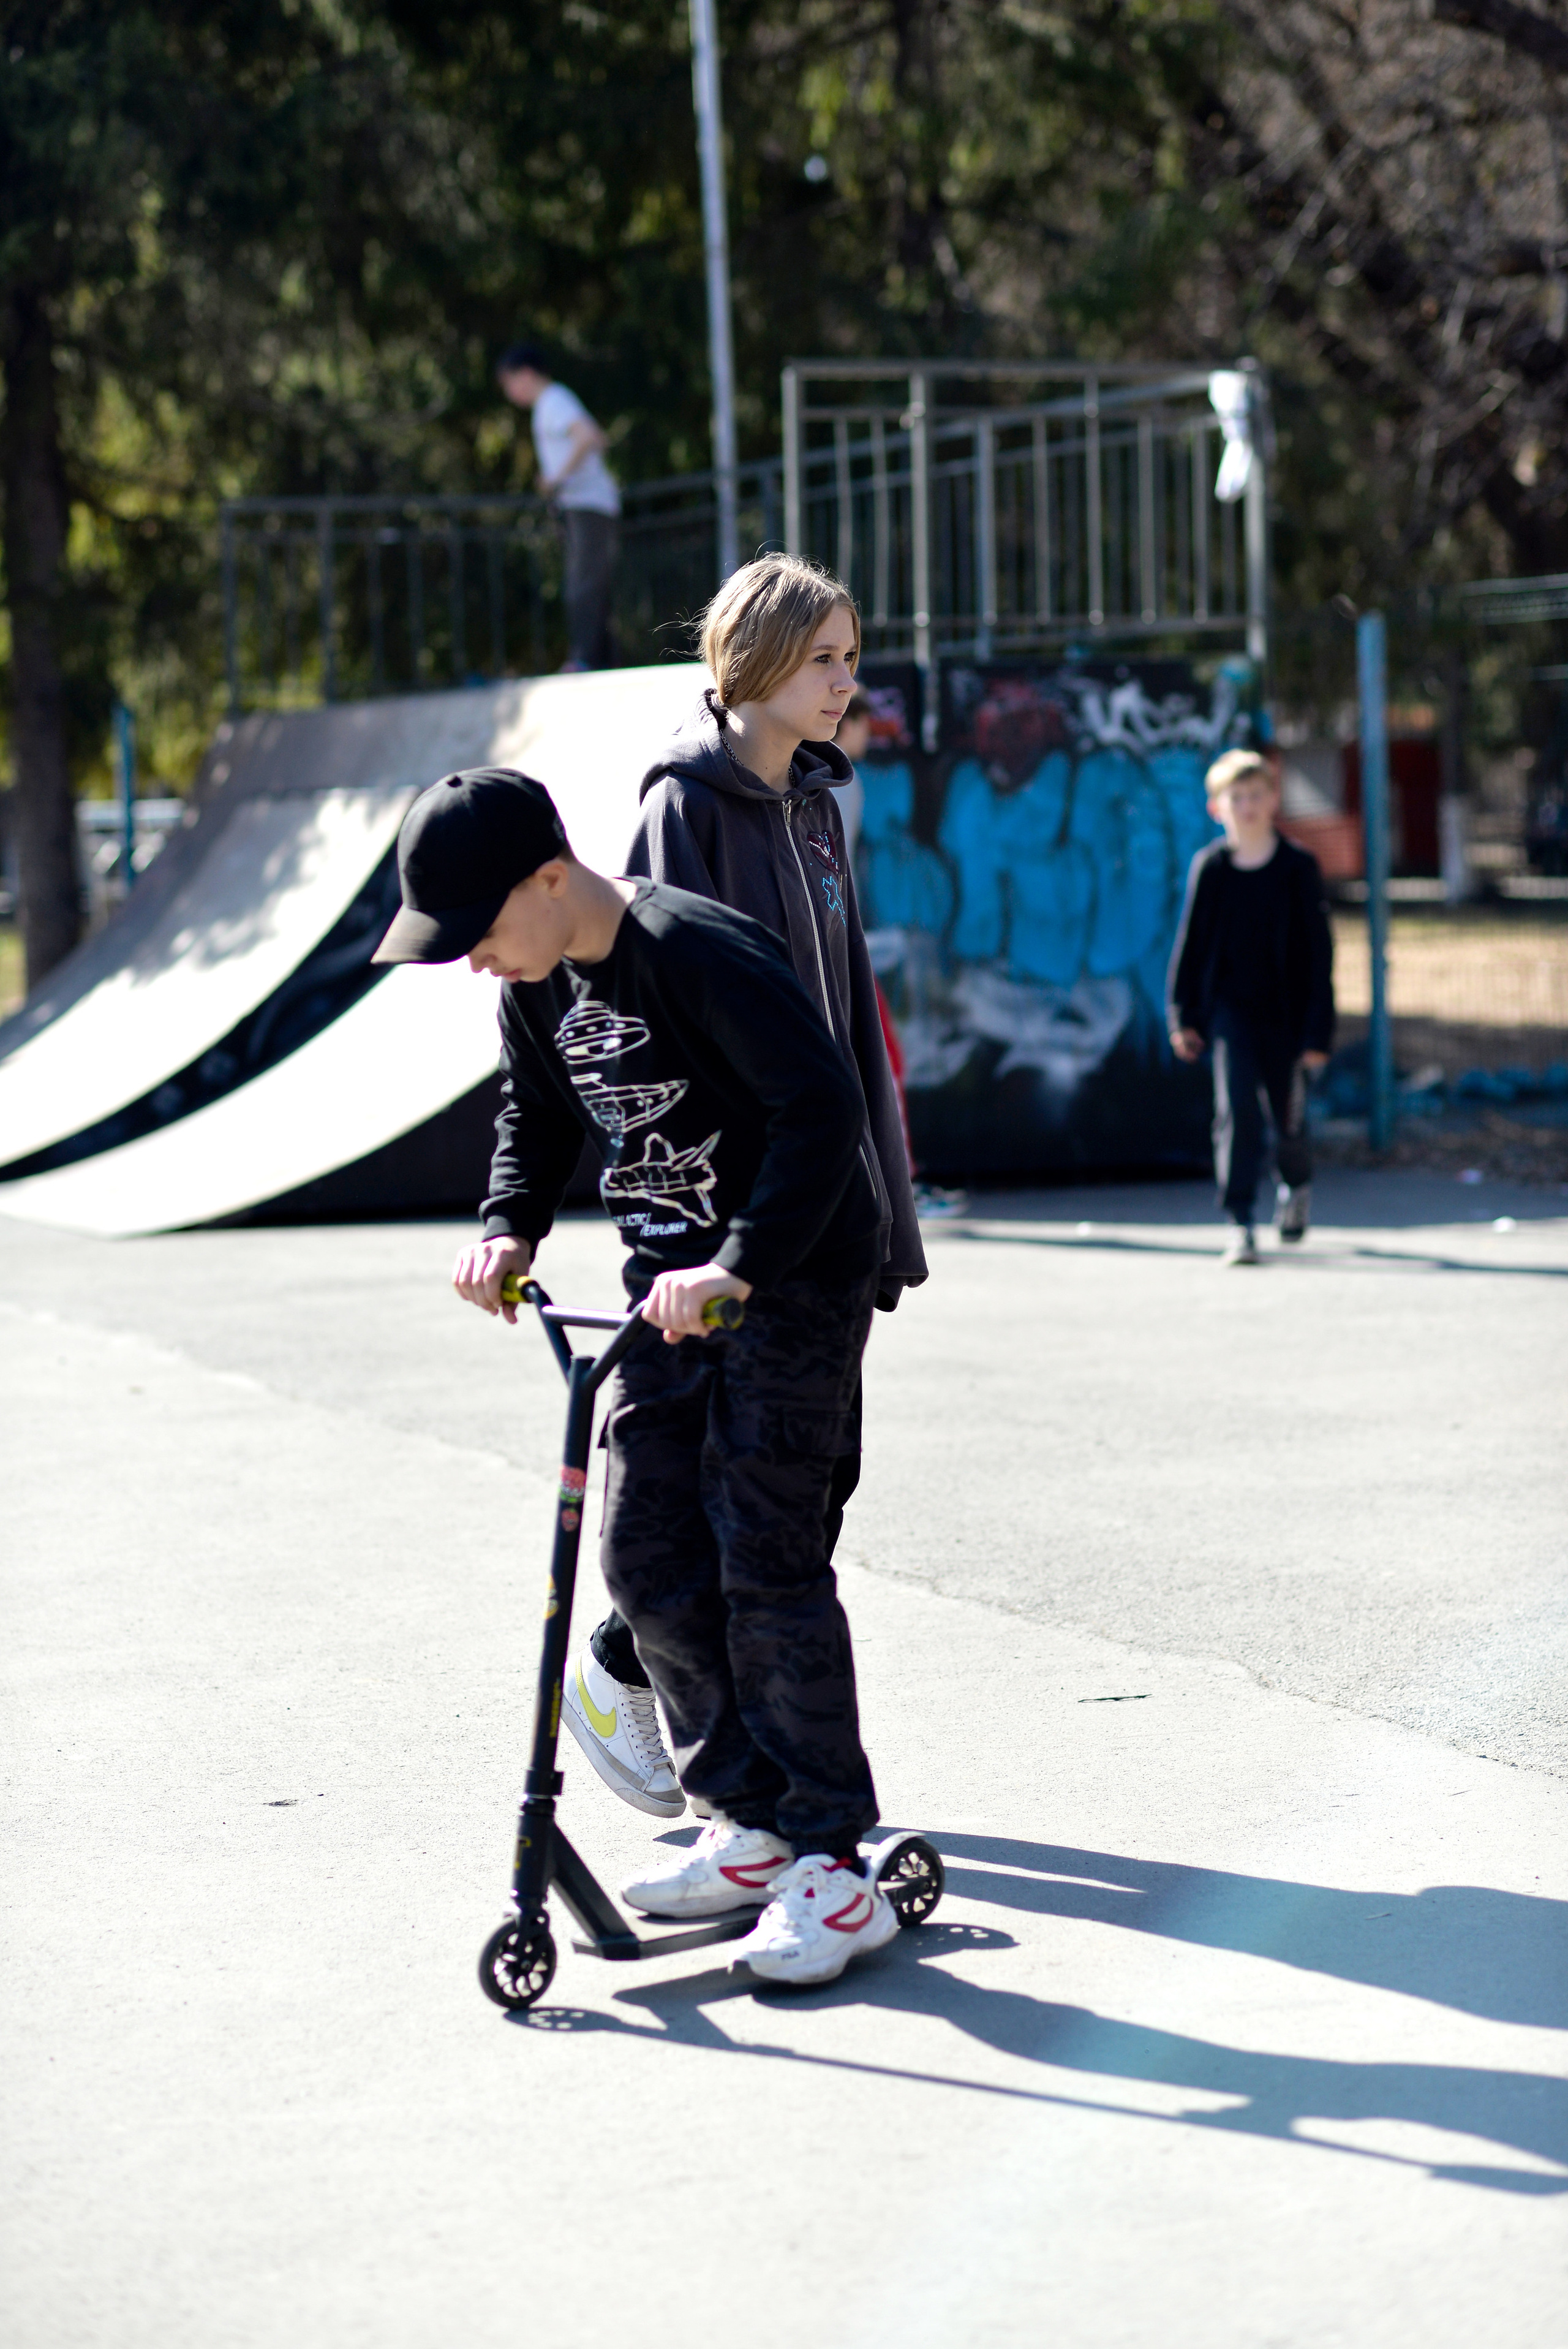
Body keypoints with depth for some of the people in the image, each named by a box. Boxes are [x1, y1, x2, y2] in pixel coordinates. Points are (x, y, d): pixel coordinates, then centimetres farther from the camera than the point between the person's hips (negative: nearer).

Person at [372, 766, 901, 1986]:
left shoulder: (706, 955, -24)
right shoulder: (541, 984, 3)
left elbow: (825, 1105, -31)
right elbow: (538, 1112, 20)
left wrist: (739, 1266, -36)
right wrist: (509, 1230, 2)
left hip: (798, 1276, -8)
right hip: (672, 1281, 8)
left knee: (766, 1556, -10)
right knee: (648, 1557, 4)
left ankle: (833, 1866, -3)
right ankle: (754, 1826, 17)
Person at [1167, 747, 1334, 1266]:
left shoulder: (1298, 868, -5)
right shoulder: (1210, 868, -2)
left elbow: (1319, 951, -3)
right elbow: (1191, 943, 6)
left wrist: (1318, 1030, -6)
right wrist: (1184, 1015, 3)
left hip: (1285, 1013, 0)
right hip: (1230, 1006, 0)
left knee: (1288, 1116, 11)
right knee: (1236, 1110, -13)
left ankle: (1296, 1185, 43)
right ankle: (1240, 1223, -10)